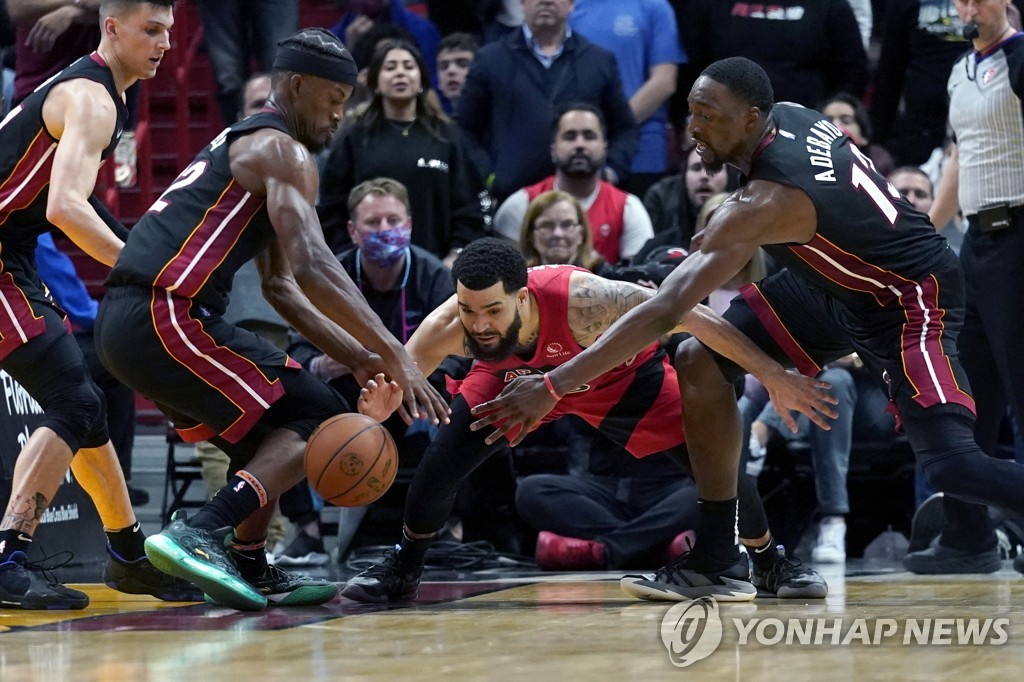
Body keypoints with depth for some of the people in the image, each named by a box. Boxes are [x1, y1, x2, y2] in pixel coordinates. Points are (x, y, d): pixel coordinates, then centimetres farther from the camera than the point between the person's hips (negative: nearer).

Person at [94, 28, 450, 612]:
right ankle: (198, 536, -20)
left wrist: (359, 359, 17)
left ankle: (250, 569, 24)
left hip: (122, 321, 10)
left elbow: (281, 286, 27)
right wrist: (397, 357, -20)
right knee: (319, 420, -5)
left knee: (267, 424, 26)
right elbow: (311, 267, -19)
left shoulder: (241, 145, 27)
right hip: (166, 317, -10)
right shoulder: (283, 151, -4)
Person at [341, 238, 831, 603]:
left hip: (621, 372, -2)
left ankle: (773, 564, 16)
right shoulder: (448, 329, -37)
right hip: (514, 376, 2)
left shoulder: (580, 300, -46)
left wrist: (771, 375, -36)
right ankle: (403, 569, 11)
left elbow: (688, 318, -38)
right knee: (445, 455, -16)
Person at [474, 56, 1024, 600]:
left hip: (910, 298, -9)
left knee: (949, 465, -24)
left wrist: (553, 387, -38)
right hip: (835, 284, 9)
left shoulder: (764, 203, -32)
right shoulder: (788, 117, -8)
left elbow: (665, 310, -37)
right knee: (700, 360, -3)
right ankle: (716, 558, 3)